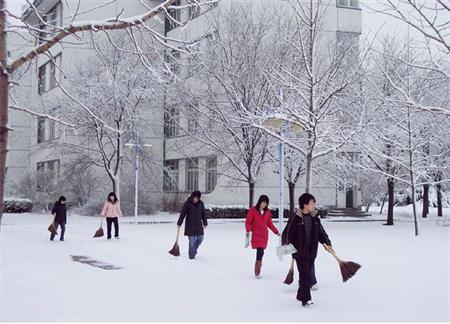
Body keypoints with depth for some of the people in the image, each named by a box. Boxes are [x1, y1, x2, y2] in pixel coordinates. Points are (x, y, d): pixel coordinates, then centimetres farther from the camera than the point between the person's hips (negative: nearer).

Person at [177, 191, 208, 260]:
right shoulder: (187, 203, -9)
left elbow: (203, 214, 11)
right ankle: (191, 256, 4)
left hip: (199, 225, 5)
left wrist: (205, 223, 12)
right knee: (192, 240, -6)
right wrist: (179, 223, -6)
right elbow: (182, 214, -7)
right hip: (190, 225, -5)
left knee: (200, 238, 6)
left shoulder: (201, 203, 4)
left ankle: (194, 250, 32)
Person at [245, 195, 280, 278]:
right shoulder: (253, 210, -5)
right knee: (260, 252, -14)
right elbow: (248, 222, -3)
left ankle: (257, 271, 14)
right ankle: (257, 271, -3)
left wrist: (276, 232, 11)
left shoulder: (267, 212, 8)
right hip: (256, 234, -4)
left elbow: (269, 223, 16)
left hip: (264, 234, 4)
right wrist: (248, 230, -17)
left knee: (261, 252, 1)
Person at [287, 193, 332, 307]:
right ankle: (306, 299, -8)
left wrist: (327, 243, -6)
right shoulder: (297, 219, -9)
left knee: (307, 274, 12)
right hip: (300, 251, -5)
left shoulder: (315, 218, 5)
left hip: (311, 251, 5)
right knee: (304, 274, -9)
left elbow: (321, 232, 8)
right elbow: (290, 234, -4)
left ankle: (301, 295, 28)